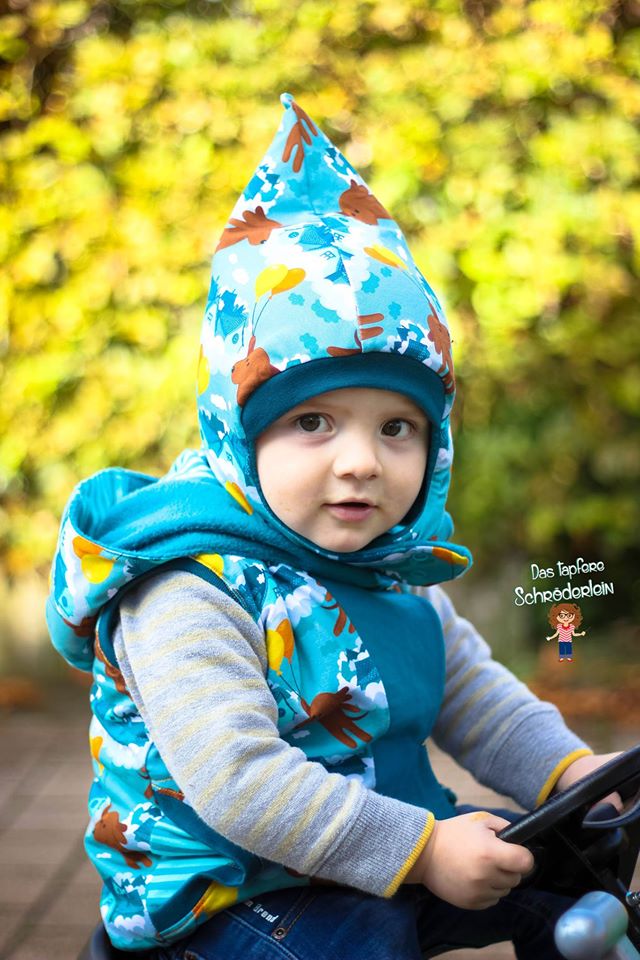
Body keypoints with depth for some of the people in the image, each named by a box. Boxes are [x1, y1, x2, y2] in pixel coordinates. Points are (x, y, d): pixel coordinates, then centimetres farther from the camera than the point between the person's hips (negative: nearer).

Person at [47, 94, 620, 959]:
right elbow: (237, 780, -32)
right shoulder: (191, 596, -26)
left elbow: (473, 696, 11)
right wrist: (423, 850, -31)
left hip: (390, 853, 7)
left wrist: (572, 773, -4)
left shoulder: (395, 573, 1)